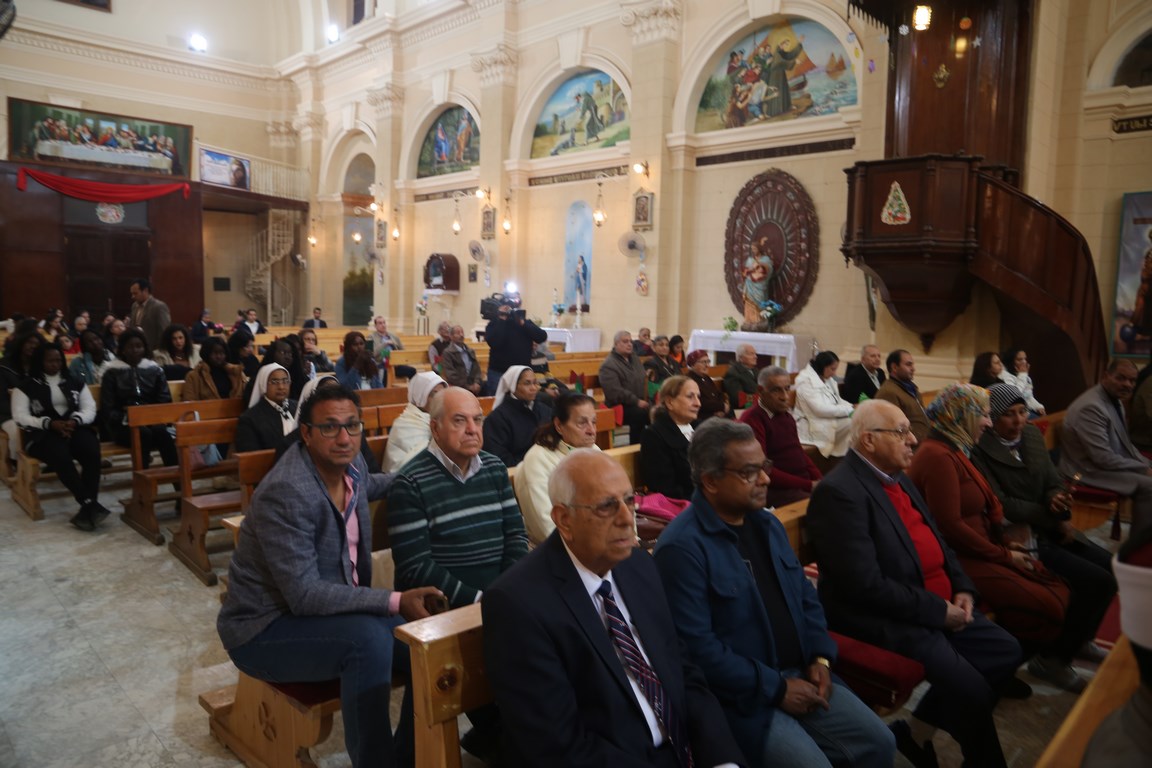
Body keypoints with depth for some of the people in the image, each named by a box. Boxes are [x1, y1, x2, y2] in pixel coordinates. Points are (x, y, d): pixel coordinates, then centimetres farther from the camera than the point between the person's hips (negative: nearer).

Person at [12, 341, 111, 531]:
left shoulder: (75, 383, 19)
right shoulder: (26, 386, 11)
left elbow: (90, 409, 10)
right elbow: (20, 417, 0)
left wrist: (75, 421, -13)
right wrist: (50, 423, -16)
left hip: (76, 428, 2)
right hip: (43, 434, -2)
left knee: (92, 451, -33)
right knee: (60, 455, -37)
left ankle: (88, 507, -34)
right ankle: (90, 505, -38)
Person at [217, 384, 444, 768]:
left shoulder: (350, 463, -4)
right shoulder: (285, 492, -28)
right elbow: (304, 594, -30)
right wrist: (394, 601, -36)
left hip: (337, 611, 8)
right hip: (266, 628, -8)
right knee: (370, 639, -33)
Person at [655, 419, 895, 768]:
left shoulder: (767, 523, 9)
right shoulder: (682, 547, -20)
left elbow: (806, 597, 16)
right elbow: (696, 647, -22)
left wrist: (820, 658, 1)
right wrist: (775, 688, -17)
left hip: (800, 675, 8)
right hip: (742, 696, -7)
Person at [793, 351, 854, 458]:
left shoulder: (828, 379, 12)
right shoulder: (806, 380, -16)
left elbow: (837, 401, 17)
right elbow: (820, 409, -24)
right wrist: (849, 410, -20)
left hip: (830, 421, 9)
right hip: (812, 427, -9)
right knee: (851, 423, -25)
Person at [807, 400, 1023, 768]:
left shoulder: (898, 476, 8)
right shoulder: (839, 492, -22)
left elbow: (934, 540, 18)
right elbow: (867, 586, -25)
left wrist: (961, 588, 1)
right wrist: (939, 611, -17)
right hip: (887, 619, -10)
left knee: (1006, 651, 8)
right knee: (970, 687, -17)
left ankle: (918, 730, 16)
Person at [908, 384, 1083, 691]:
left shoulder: (955, 451, 12)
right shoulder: (939, 457, -19)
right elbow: (950, 526, -22)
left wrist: (1006, 542, 4)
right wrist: (1003, 554, -11)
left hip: (977, 551, 10)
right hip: (961, 561, -10)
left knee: (1059, 591, 1)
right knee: (1047, 606, -13)